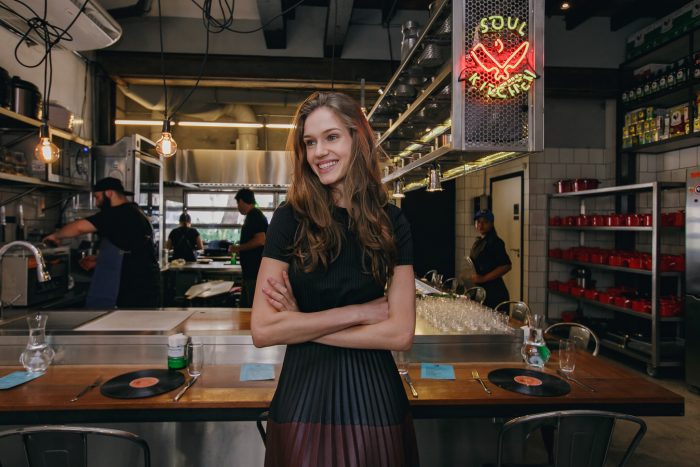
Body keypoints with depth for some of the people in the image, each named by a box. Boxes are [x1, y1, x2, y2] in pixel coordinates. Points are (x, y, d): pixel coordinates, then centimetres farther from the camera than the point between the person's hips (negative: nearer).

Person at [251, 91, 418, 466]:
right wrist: (359, 311, -15)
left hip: (372, 394, 1)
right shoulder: (291, 217, -7)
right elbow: (262, 330, -13)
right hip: (303, 392, -1)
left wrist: (300, 323, -13)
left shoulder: (391, 222, -5)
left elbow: (400, 333, -10)